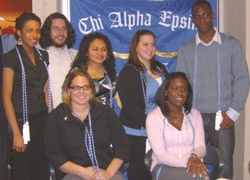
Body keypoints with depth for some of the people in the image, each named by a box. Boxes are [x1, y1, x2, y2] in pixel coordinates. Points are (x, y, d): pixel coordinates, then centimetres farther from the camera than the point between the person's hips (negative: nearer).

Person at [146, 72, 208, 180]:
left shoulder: (195, 114, 12)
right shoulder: (153, 118, -2)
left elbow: (201, 147, 3)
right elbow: (160, 155, -10)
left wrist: (195, 156, -21)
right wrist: (186, 162, -25)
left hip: (192, 165, 4)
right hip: (164, 168, -4)